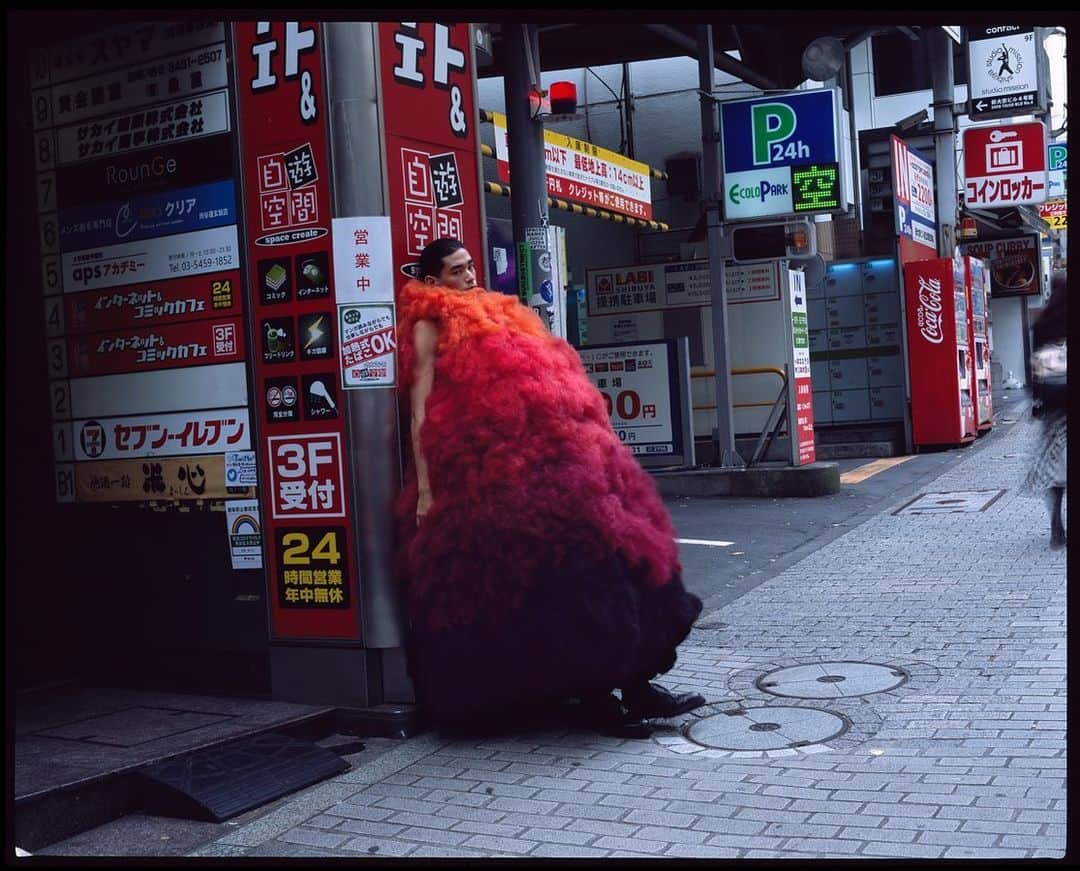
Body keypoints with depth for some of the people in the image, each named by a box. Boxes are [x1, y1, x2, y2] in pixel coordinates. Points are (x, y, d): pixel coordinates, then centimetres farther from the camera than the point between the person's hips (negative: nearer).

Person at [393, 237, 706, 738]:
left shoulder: (496, 314, 29)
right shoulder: (430, 324, 8)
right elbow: (422, 412, -2)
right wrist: (426, 489, -11)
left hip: (550, 453, 7)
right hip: (491, 469, -7)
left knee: (596, 550, 1)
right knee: (552, 574, -11)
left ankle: (633, 683, 3)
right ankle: (591, 696, -5)